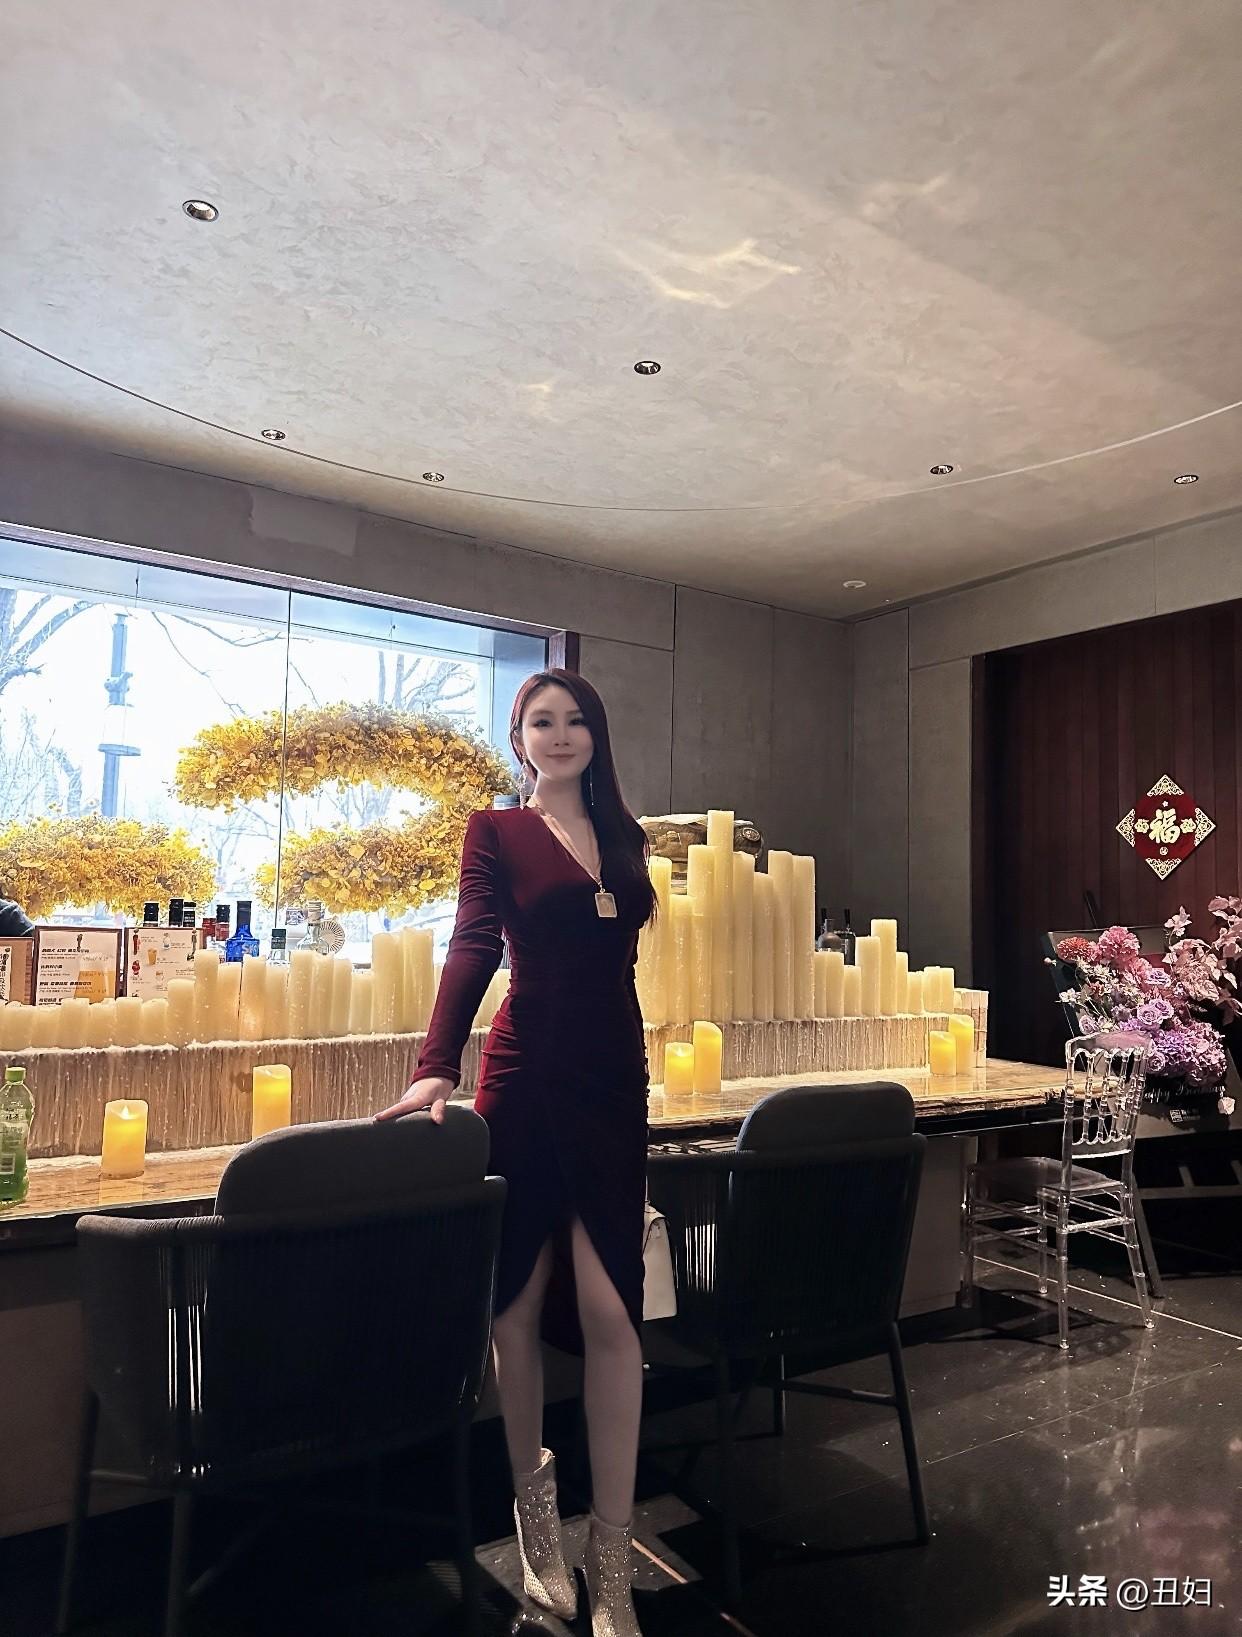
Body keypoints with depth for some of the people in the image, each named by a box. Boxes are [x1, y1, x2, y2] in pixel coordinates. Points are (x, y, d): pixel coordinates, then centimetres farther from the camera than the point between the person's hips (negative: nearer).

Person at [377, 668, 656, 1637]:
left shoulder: (625, 835, 14)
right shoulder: (497, 831, 0)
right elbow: (474, 946, -12)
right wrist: (438, 1067, -24)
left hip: (614, 1082, 3)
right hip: (528, 1079, -3)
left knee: (612, 1311, 0)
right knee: (522, 1302, 9)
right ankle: (533, 1497, 32)